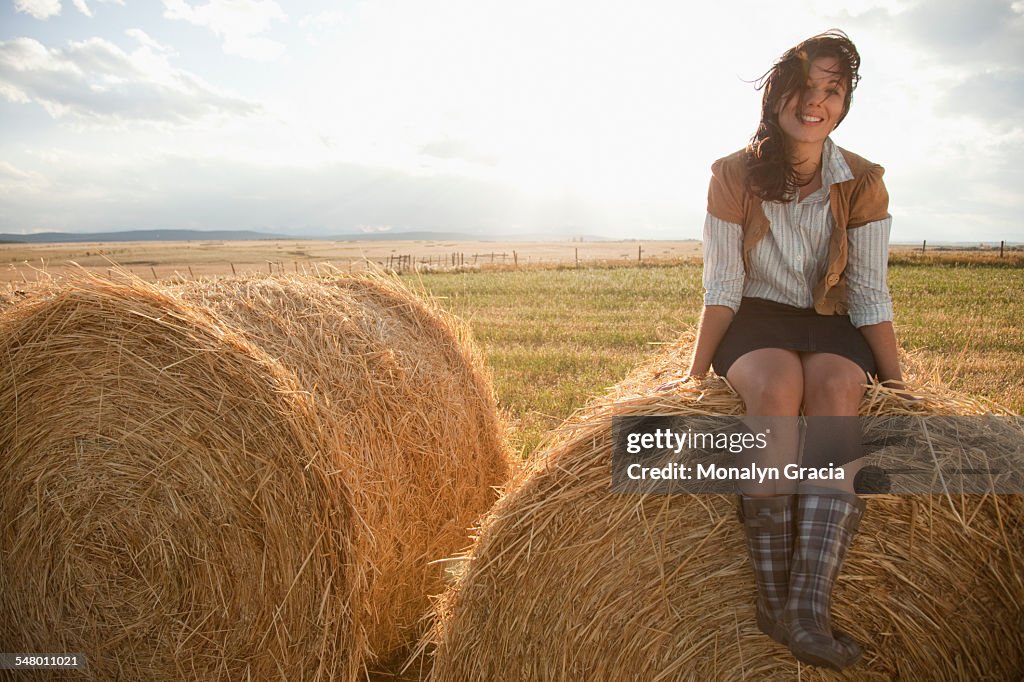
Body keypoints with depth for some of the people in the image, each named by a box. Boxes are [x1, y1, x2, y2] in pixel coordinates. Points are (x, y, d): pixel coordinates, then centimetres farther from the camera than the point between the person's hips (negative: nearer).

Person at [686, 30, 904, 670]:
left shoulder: (863, 183, -5)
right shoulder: (734, 175, -9)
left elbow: (871, 295, -4)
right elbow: (722, 289, -10)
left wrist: (896, 379, -9)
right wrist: (693, 376, -12)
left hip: (830, 324, 2)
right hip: (755, 323, -1)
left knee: (837, 388, -34)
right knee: (776, 384, -36)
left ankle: (811, 608, -37)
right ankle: (774, 594, -27)